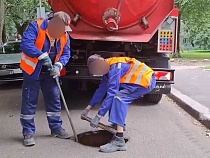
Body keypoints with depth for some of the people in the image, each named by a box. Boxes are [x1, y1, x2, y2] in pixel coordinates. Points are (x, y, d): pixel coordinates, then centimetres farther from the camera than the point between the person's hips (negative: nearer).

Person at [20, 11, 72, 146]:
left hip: (50, 72, 5)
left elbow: (66, 53, 0)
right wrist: (42, 56, -34)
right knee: (29, 101, 0)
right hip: (33, 71, -5)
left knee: (54, 99, 9)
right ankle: (28, 133, 11)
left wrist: (58, 65, -19)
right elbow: (25, 43, -29)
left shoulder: (64, 35, -3)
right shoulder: (36, 26, -19)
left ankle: (56, 128, 24)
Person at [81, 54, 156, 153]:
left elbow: (111, 93, -23)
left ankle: (119, 140, -28)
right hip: (141, 79, 10)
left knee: (120, 97, -23)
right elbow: (101, 90, 17)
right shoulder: (109, 69, 10)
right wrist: (88, 108, 20)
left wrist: (98, 116, -21)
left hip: (147, 80, -10)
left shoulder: (114, 68, -20)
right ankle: (119, 124, 32)